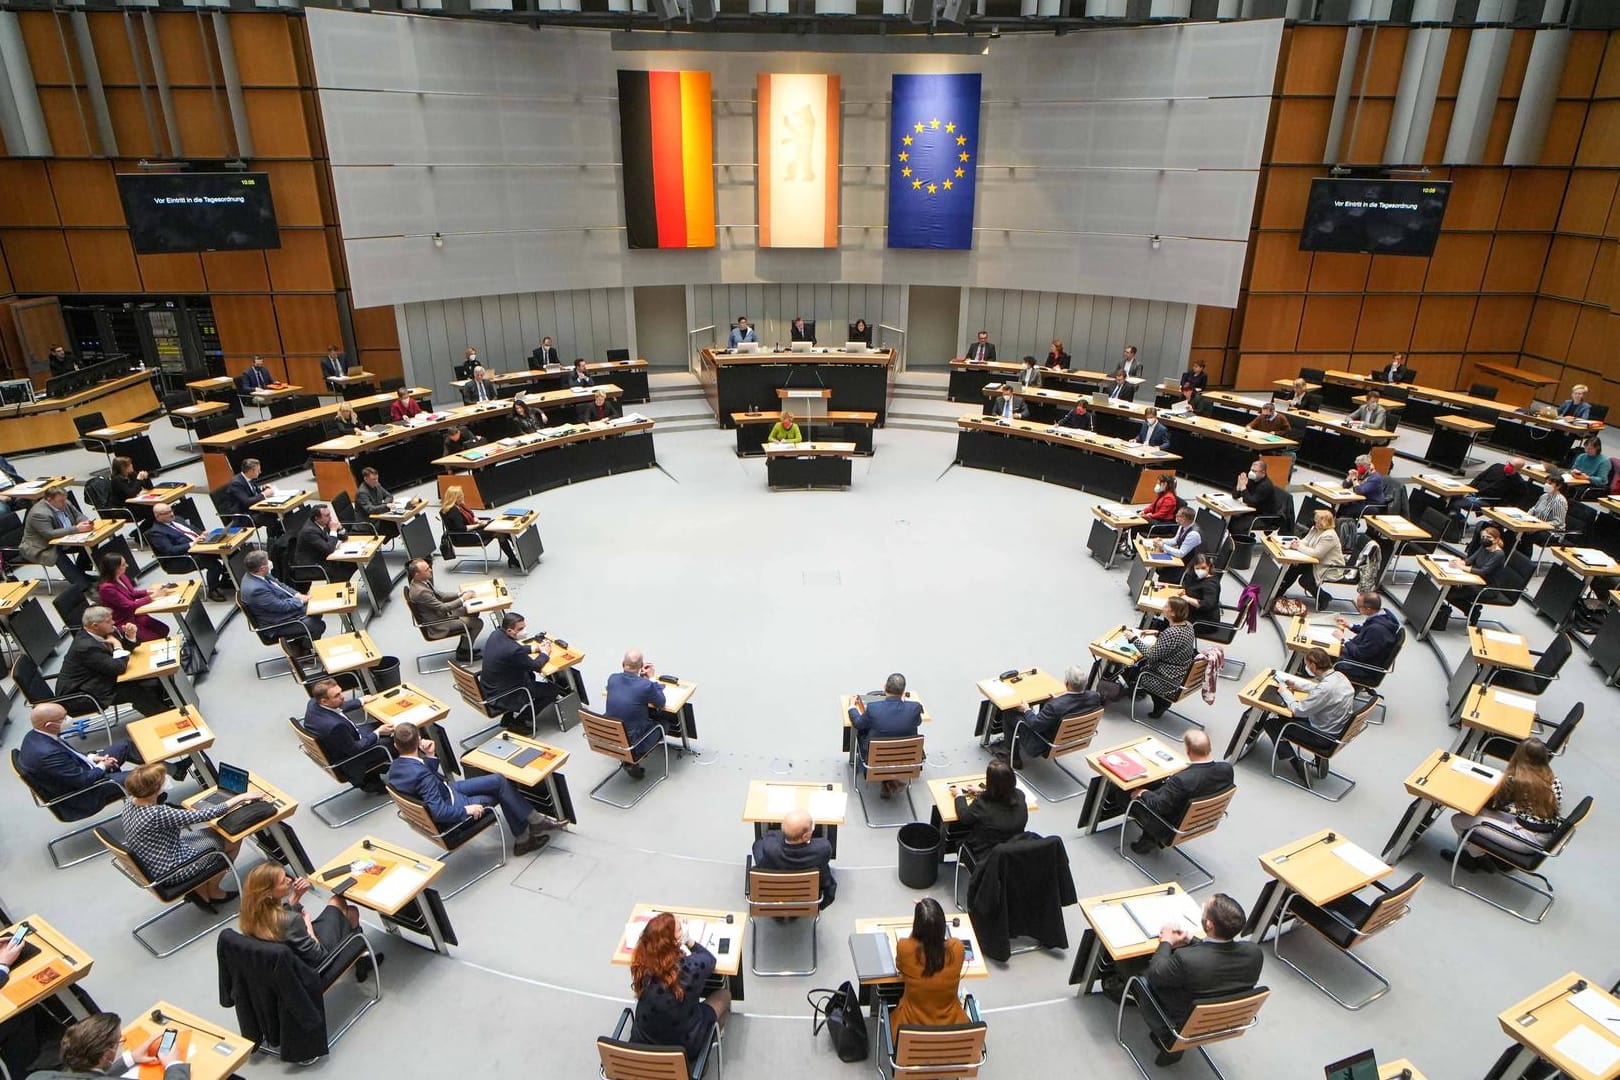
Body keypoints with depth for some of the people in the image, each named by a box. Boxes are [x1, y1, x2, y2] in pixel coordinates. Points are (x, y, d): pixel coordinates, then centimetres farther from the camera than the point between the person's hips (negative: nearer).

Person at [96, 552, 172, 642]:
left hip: (133, 615, 7)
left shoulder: (121, 576, -3)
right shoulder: (106, 587, -26)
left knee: (163, 629, -3)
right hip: (122, 624, -7)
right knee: (155, 638, -12)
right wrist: (154, 596, -20)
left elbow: (132, 593, 14)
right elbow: (129, 605, -24)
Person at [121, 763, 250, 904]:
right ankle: (212, 890, 23)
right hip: (169, 872, -8)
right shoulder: (157, 814, -34)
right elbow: (204, 815, -28)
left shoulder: (130, 804, -8)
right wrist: (241, 797, -19)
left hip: (152, 865, 8)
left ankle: (200, 887, 22)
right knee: (233, 839, 4)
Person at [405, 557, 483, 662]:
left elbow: (440, 596, 9)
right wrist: (462, 599, -17)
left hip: (440, 614, 10)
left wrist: (460, 594, -3)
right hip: (437, 626, -10)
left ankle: (465, 645, 21)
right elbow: (442, 607, -25)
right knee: (477, 623, -11)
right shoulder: (420, 591, -31)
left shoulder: (422, 582, -2)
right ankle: (463, 653, 8)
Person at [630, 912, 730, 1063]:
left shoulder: (641, 965, -22)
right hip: (684, 1047, -4)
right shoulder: (692, 968, -34)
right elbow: (709, 959, -9)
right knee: (724, 994, 21)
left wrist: (682, 944, -11)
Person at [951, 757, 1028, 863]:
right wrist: (983, 790, 16)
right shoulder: (1020, 796, -18)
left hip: (985, 856, -4)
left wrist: (959, 795, 5)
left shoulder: (982, 803, -30)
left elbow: (964, 817, -10)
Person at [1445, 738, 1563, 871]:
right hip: (1547, 839, 8)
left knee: (1458, 820, 1)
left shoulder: (1514, 780, -17)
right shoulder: (1555, 782, 0)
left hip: (1527, 838, -8)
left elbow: (1494, 804, -1)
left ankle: (1479, 857, 25)